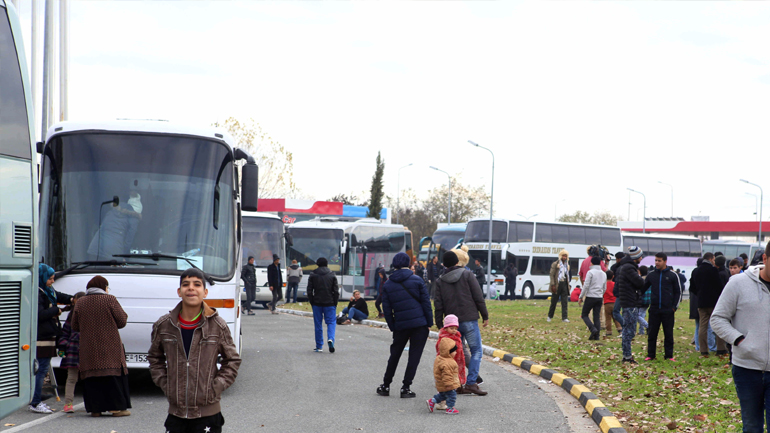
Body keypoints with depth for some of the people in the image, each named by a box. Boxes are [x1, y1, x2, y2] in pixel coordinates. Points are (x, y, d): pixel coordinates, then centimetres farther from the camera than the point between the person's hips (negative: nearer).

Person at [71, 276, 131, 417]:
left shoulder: (80, 302, 7)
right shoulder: (110, 300, -4)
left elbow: (75, 327, 10)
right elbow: (122, 321, -3)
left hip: (88, 348, 3)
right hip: (110, 347, -3)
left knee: (92, 377, 5)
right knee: (114, 375, 2)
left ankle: (95, 408, 2)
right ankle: (117, 407, -1)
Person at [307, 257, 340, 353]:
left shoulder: (313, 275, 2)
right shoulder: (332, 275, 1)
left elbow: (309, 291, 0)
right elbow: (336, 291, -1)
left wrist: (311, 302, 8)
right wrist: (335, 303, 6)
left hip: (317, 303, 1)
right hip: (329, 303, -1)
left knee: (318, 324, 7)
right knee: (331, 322, 5)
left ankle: (319, 346, 10)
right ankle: (330, 339, -21)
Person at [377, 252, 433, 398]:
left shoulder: (388, 285, 5)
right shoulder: (417, 280, -3)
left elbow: (386, 309, 6)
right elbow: (426, 302, -4)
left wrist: (392, 326, 13)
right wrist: (429, 323, 2)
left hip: (400, 326, 3)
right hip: (420, 324, -3)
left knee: (395, 355, 17)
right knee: (414, 355, 2)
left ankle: (385, 385, 21)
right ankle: (406, 388, 0)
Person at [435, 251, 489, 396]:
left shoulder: (440, 281, 9)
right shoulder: (467, 275, 0)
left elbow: (438, 306, 6)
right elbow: (479, 298, -4)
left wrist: (440, 325, 12)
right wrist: (485, 316, 3)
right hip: (469, 320, -4)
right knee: (476, 350, 0)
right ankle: (471, 383, -11)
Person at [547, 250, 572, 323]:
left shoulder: (567, 265, 13)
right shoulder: (555, 264, -4)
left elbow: (568, 275, 18)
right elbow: (552, 275, -7)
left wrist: (568, 284, 10)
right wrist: (553, 285, -15)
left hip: (564, 284, 4)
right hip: (557, 285, -4)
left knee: (564, 302, -2)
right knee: (554, 301, 4)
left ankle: (564, 317, -2)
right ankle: (550, 316, 18)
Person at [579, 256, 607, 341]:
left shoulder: (590, 272, -8)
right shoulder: (604, 274, 13)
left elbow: (586, 286, -12)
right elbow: (604, 288, 19)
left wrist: (581, 297, -6)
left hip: (590, 297, -6)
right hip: (600, 298, 6)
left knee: (584, 315, 3)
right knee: (597, 316, 7)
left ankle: (593, 329, -15)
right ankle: (596, 335, 2)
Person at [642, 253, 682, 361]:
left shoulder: (672, 275, 2)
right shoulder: (651, 275, 8)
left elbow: (678, 291, 6)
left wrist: (674, 306, -2)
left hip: (668, 310, -2)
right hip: (654, 310, 2)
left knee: (668, 334, 3)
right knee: (652, 333, 3)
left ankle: (669, 355, 10)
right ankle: (650, 355, 11)